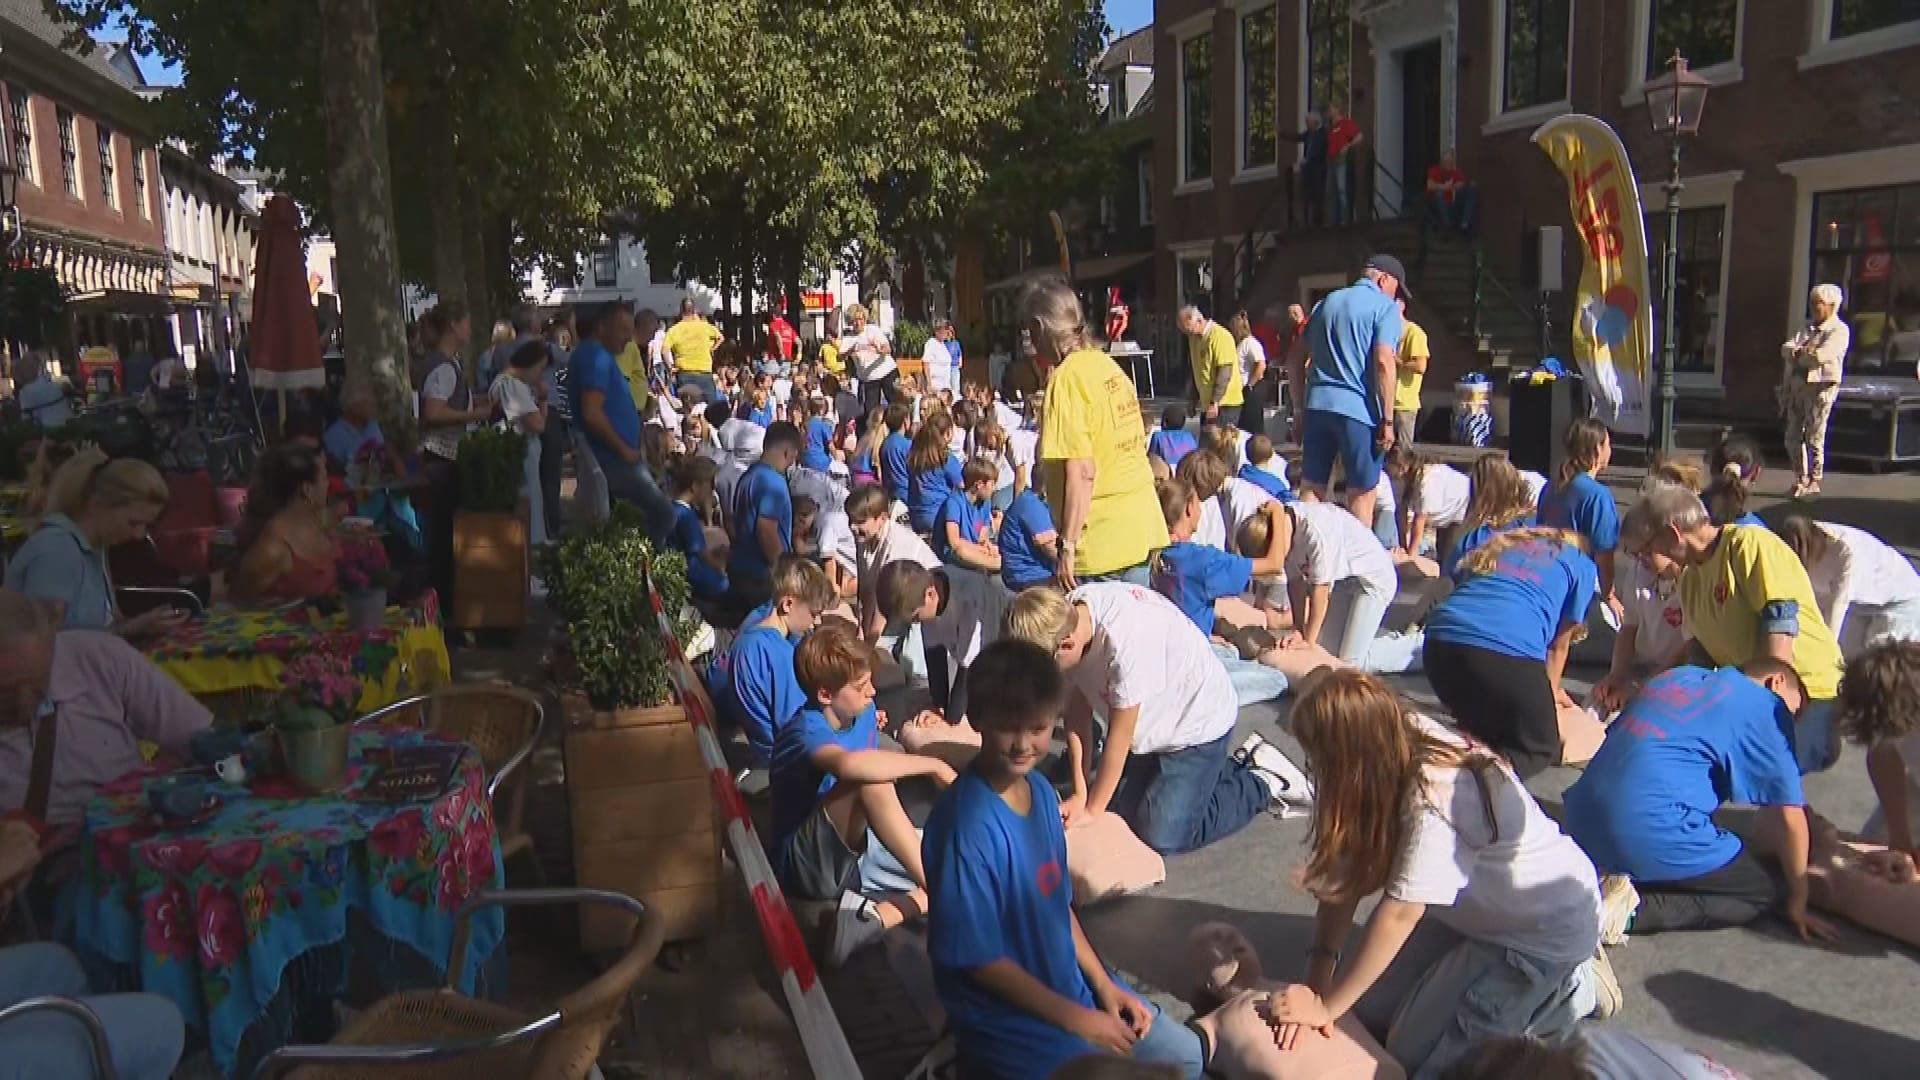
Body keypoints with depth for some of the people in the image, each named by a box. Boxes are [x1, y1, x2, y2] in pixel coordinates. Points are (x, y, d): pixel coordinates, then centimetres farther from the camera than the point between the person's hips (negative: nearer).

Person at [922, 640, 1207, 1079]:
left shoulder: (1040, 791, -4)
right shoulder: (967, 825, -29)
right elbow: (979, 956, -23)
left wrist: (1103, 983, 2)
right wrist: (1074, 1018, -16)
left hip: (1070, 985, 8)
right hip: (1008, 1017, -8)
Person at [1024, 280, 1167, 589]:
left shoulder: (1067, 378, -14)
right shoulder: (1106, 363, 10)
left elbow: (1081, 473, -20)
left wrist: (1068, 546, -16)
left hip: (1103, 544, -8)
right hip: (1141, 529, 8)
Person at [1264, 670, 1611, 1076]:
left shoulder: (1438, 798, -36)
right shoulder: (1399, 748, -14)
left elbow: (1398, 915, -33)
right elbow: (1346, 871, -12)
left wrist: (1326, 1007, -26)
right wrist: (1318, 978, -18)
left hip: (1546, 926, -8)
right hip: (1477, 908, 8)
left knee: (1415, 1055, -5)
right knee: (1368, 1013, 4)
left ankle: (1577, 988, 7)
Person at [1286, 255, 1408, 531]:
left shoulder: (1327, 302, 19)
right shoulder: (1385, 307, 0)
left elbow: (1295, 359, 18)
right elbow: (1384, 362, -13)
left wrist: (1299, 408, 21)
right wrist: (1387, 420, -11)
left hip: (1317, 405, 5)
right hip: (1358, 408, -5)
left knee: (1311, 488, 8)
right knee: (1362, 493, 4)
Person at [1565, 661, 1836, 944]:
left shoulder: (1677, 676, 23)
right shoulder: (1765, 708, 3)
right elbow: (1790, 816, 0)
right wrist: (1797, 901, 11)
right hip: (1651, 839, -7)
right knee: (1772, 886, 14)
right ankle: (1635, 908, -7)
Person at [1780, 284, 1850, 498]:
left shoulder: (1839, 331, -5)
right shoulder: (1807, 327, 17)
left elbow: (1822, 356, -20)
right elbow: (1786, 349, 4)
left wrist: (1798, 354, -6)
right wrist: (1803, 353, -16)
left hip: (1821, 387, -7)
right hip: (1797, 386, 7)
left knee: (1814, 438, -3)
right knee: (1793, 437, 8)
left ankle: (1814, 482, 8)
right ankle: (1800, 480, 20)